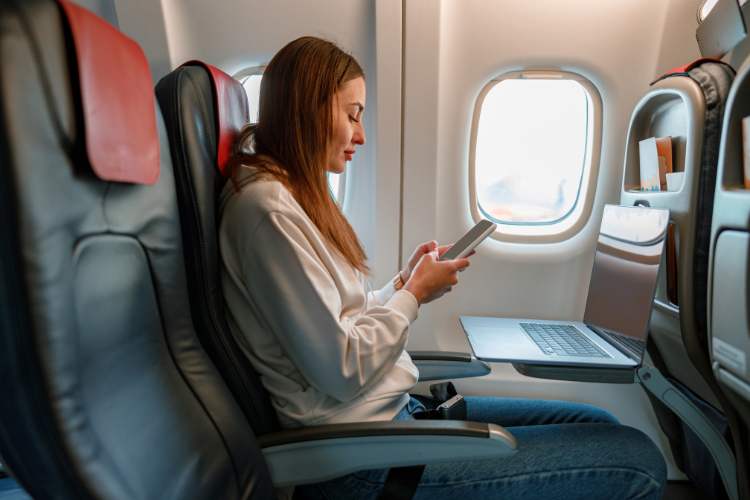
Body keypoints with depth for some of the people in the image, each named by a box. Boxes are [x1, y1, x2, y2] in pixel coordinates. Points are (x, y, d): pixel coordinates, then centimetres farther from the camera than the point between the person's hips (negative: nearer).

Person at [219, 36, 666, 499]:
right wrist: (414, 294, -7)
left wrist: (404, 282, 2)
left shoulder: (290, 194, 12)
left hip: (390, 409, 9)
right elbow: (343, 370, -20)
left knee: (600, 425, 10)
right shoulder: (267, 206, -18)